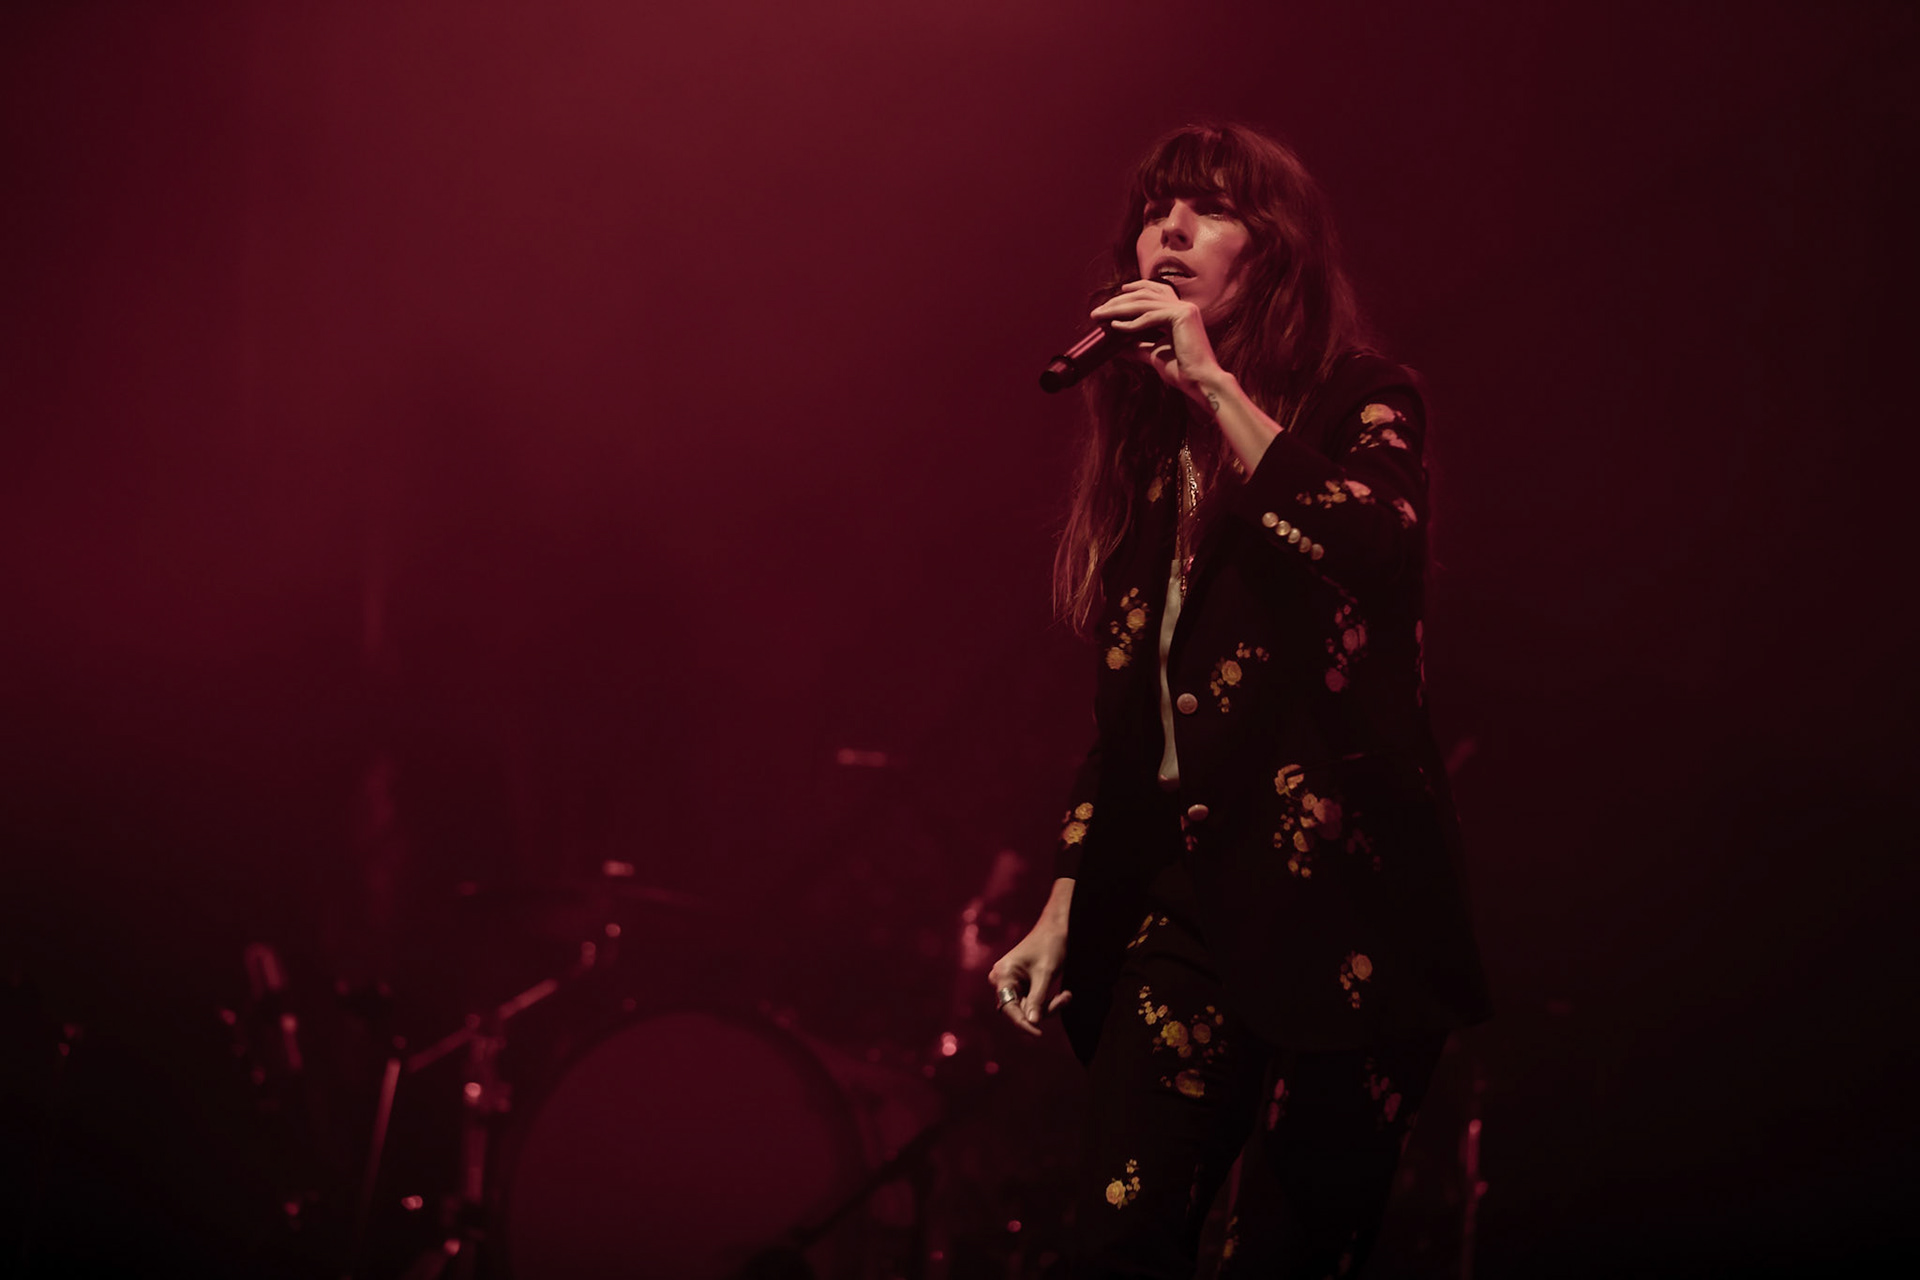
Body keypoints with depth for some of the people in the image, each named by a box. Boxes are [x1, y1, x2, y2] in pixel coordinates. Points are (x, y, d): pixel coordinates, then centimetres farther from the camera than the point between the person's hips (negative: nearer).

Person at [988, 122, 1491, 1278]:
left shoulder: (1363, 402, 1)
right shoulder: (1148, 449, 16)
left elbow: (1367, 546, -23)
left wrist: (1214, 382, -19)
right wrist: (1063, 911, 16)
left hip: (1337, 894, -4)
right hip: (1184, 894, 5)